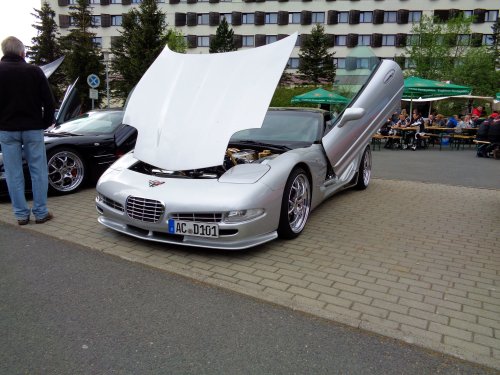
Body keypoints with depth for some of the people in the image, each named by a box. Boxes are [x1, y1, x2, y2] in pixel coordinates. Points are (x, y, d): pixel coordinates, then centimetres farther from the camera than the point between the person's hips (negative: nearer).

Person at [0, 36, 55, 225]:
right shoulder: (34, 70, -3)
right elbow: (48, 101, -4)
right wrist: (46, 122, 8)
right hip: (33, 128, -1)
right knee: (38, 170, 5)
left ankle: (21, 214, 10)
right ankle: (40, 212, 7)